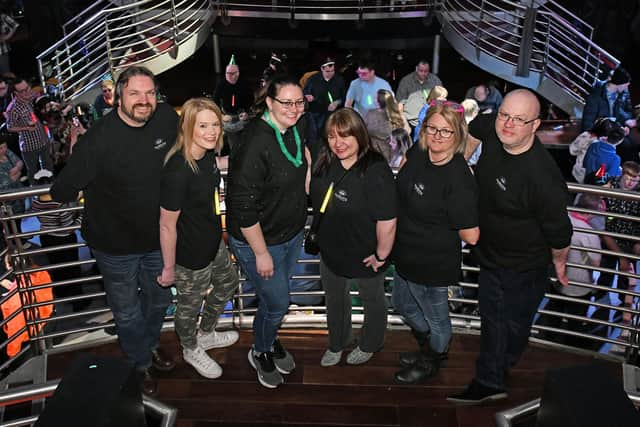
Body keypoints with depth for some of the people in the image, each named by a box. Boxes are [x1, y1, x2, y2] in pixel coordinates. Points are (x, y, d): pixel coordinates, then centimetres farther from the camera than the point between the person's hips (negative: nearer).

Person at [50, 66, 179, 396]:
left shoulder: (166, 117, -12)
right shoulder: (99, 139, -27)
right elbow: (63, 190, -20)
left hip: (158, 238, 5)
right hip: (116, 246, -4)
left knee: (159, 301, 26)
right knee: (127, 312, 18)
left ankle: (151, 344, 56)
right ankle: (140, 363, 44)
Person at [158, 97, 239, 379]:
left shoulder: (208, 154, -8)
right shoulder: (178, 171, -33)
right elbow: (167, 225, -24)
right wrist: (168, 268, -15)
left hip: (213, 240, 9)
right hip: (191, 254, -8)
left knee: (228, 283, 28)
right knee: (190, 305, 17)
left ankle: (206, 335, 54)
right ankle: (191, 350, 48)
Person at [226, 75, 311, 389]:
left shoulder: (298, 126, -6)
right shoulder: (255, 144, -30)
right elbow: (243, 207, -27)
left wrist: (307, 172, 9)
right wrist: (261, 254, -21)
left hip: (292, 232, 7)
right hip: (258, 239, -7)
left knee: (278, 294, 24)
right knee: (276, 303, 7)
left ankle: (271, 339, 51)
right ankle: (260, 352, 36)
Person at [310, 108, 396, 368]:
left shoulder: (376, 171, -31)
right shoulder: (326, 163, -8)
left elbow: (387, 221, -30)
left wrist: (381, 254, -19)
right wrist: (321, 235, 11)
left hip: (364, 256, -6)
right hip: (330, 249, 6)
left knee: (372, 301, 23)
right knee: (335, 299, 27)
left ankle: (370, 345, 51)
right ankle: (337, 344, 55)